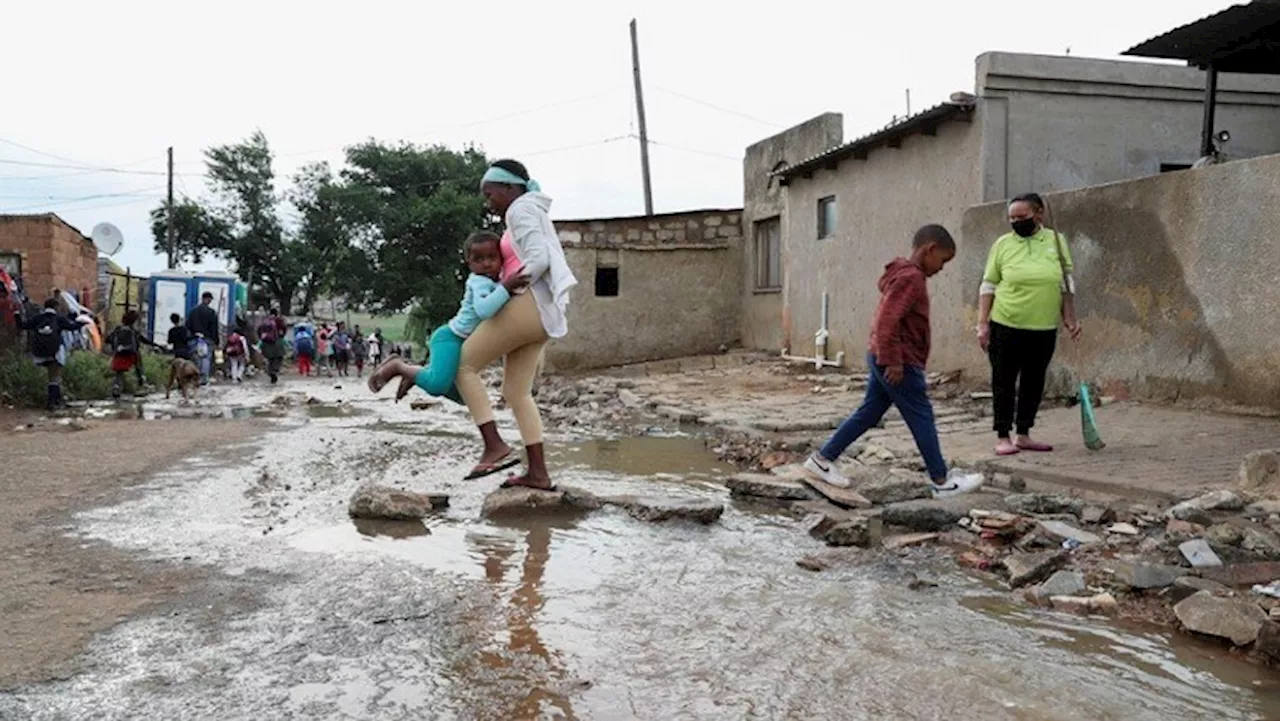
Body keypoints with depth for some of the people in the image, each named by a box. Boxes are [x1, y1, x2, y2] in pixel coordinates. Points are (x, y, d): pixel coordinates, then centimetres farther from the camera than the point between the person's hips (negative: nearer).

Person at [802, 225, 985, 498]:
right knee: (922, 418, -1)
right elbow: (887, 321, -27)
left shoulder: (902, 274, 16)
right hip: (900, 364, -10)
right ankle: (942, 481, 9)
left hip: (883, 360, 10)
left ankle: (822, 459, 16)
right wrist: (894, 362, -25)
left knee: (868, 414, 13)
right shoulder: (911, 278, -17)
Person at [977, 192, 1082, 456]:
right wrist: (982, 323, -4)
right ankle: (1003, 437, 10)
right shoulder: (1003, 244, -1)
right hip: (1006, 326, -2)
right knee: (1004, 382, 2)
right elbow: (988, 286, 1)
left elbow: (1066, 284, 9)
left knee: (1034, 382, 10)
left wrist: (1070, 318, 3)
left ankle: (1023, 435, 22)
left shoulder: (1056, 241, 4)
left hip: (1044, 328, 3)